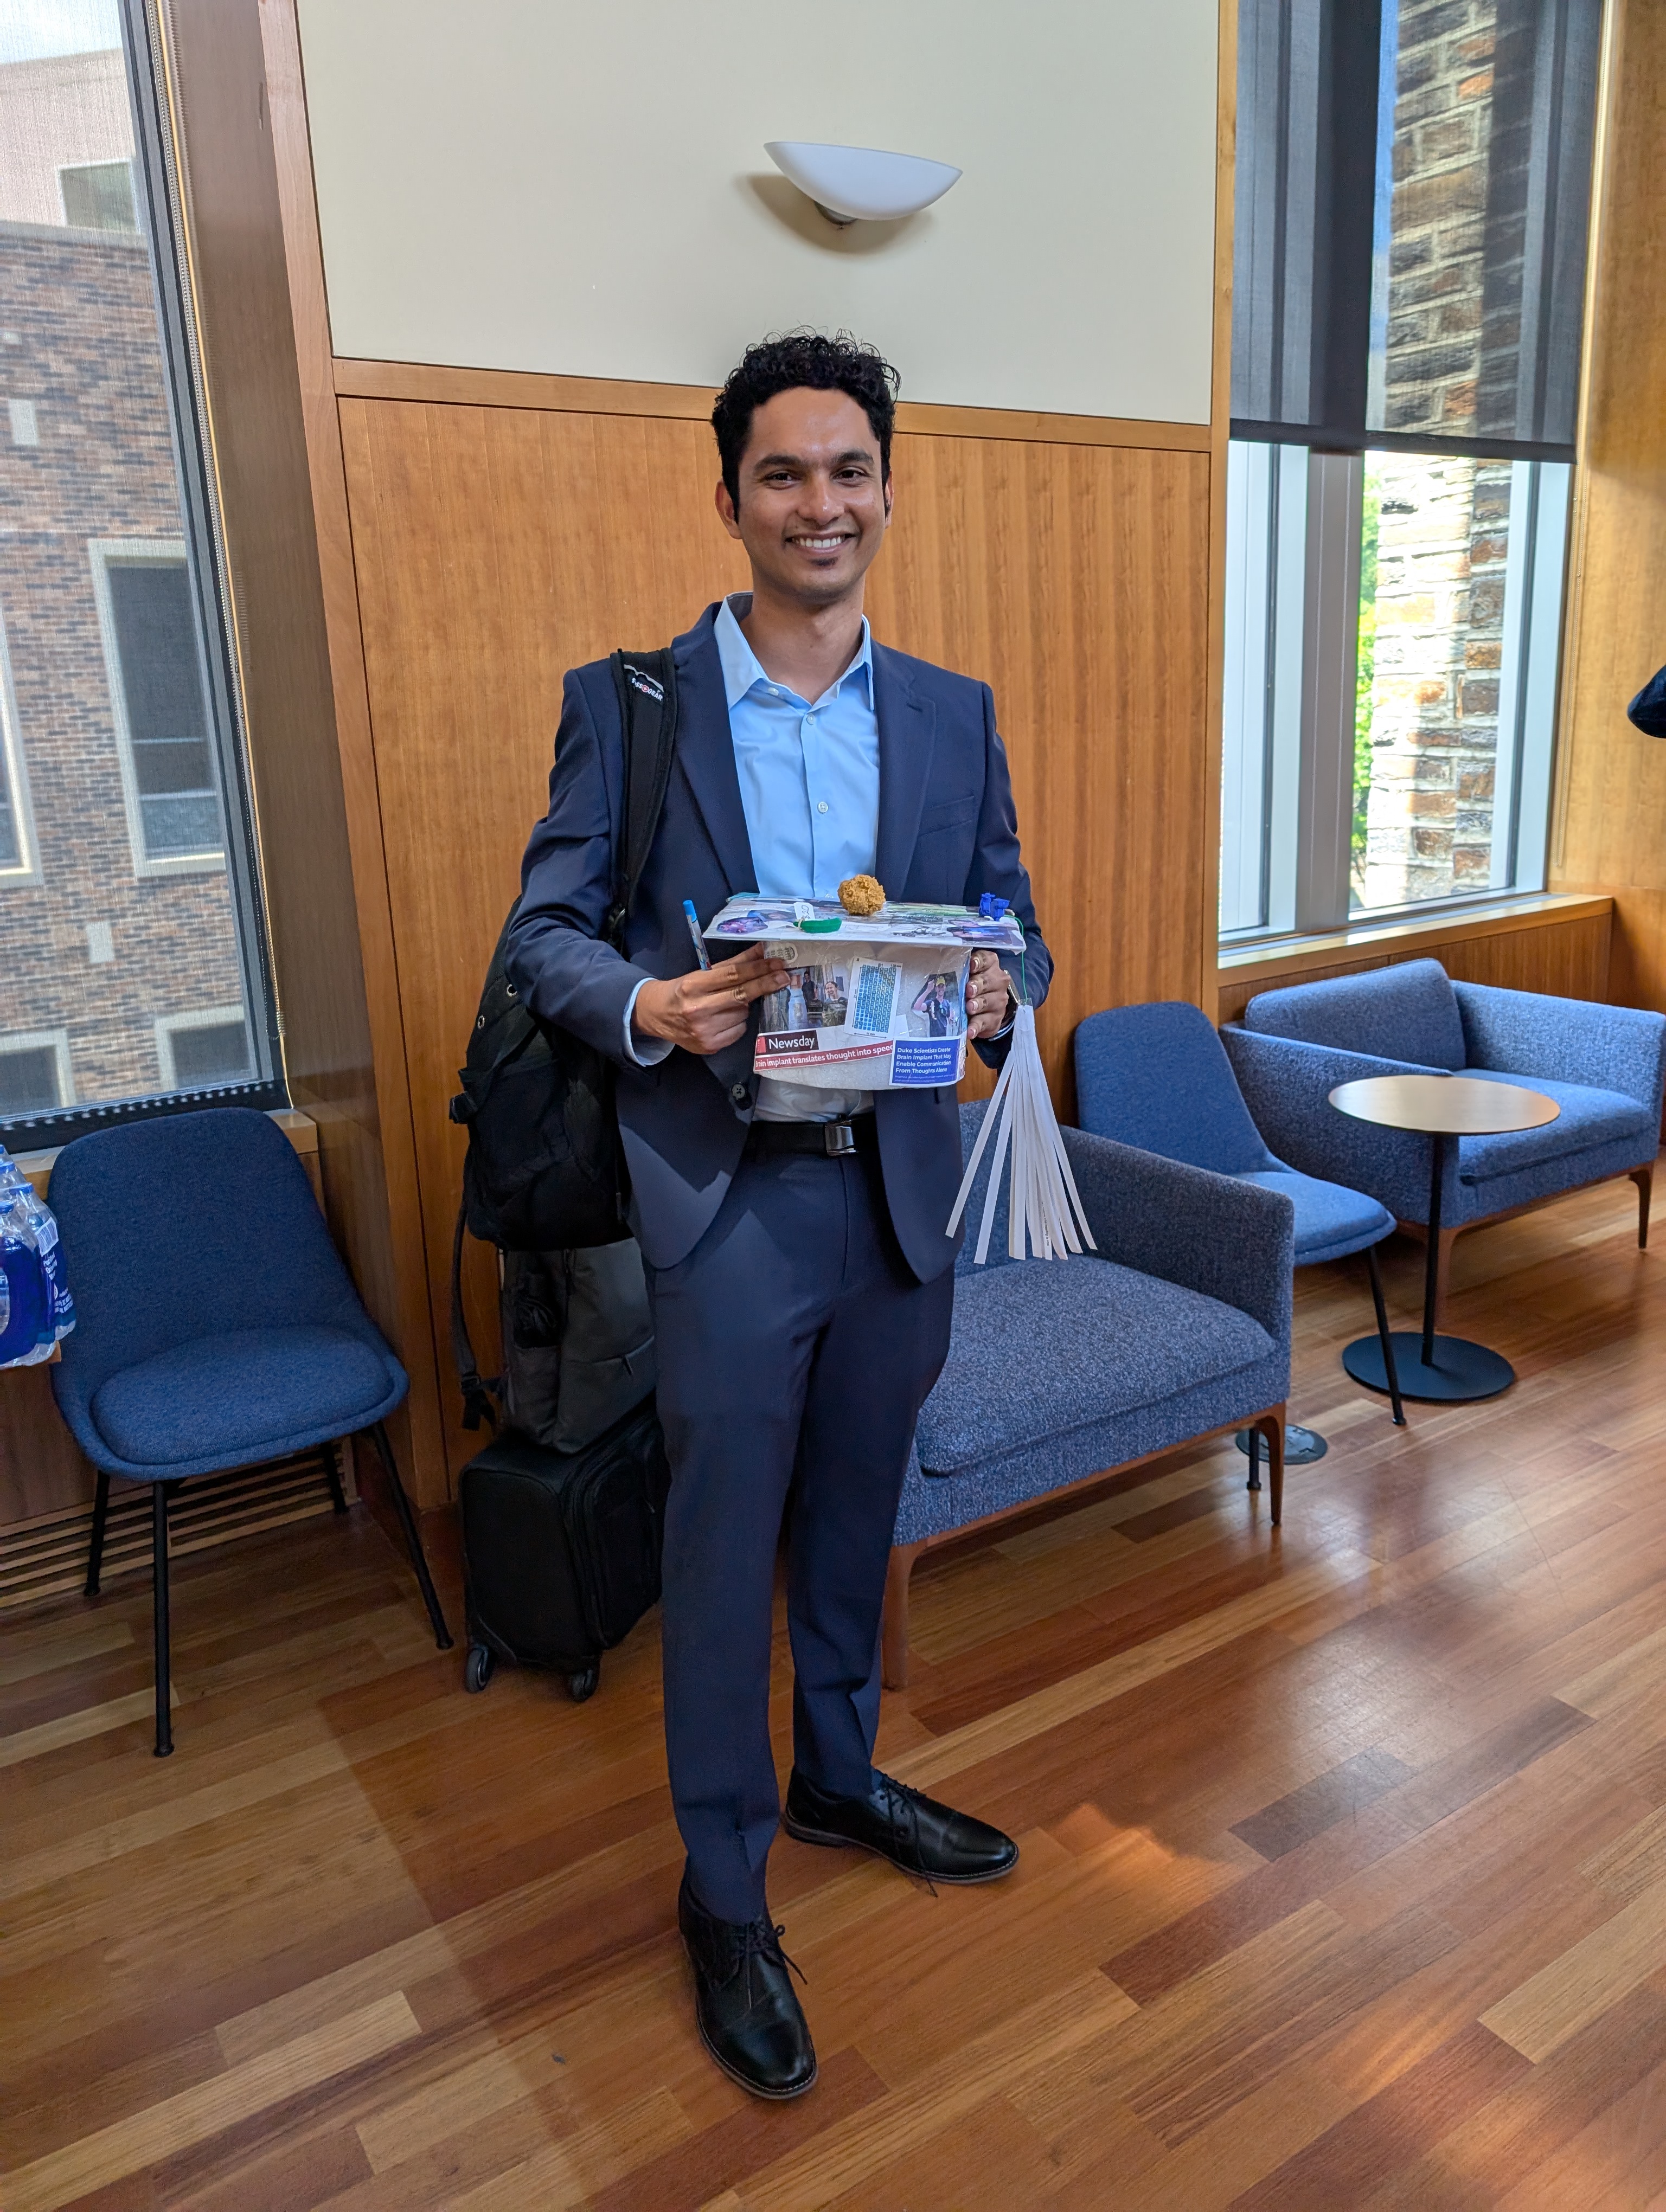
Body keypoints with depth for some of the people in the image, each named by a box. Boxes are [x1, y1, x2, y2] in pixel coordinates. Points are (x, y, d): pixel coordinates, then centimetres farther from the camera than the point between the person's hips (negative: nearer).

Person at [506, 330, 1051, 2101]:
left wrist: (1001, 990, -15)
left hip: (901, 1187, 4)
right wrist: (646, 1008, -24)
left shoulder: (954, 715, 6)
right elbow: (542, 934, -3)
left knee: (854, 1519, 20)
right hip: (726, 1198, -3)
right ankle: (723, 1888, 30)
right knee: (723, 1551, 8)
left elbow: (1011, 926, 9)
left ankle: (839, 1777, 46)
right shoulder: (626, 704, -4)